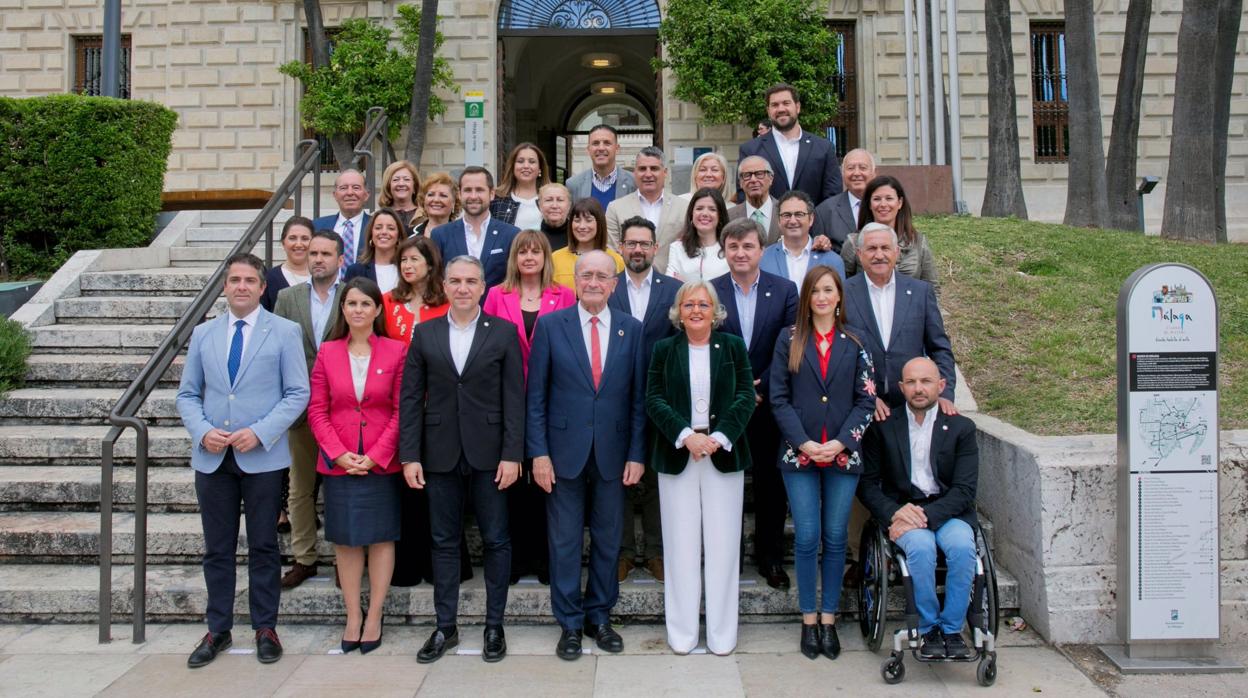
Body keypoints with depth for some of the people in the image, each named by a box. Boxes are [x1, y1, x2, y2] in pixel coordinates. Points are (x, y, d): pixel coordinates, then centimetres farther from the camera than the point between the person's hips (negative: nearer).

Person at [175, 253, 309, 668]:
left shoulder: (284, 331, 0)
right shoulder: (203, 334, 10)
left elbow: (298, 393, -4)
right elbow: (187, 394, 11)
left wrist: (260, 432, -15)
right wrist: (202, 431, -8)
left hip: (263, 457, -3)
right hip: (212, 457, 3)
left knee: (263, 547, 6)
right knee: (217, 548, 11)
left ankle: (265, 629, 18)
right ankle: (218, 630, 22)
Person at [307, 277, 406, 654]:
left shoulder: (396, 351, -3)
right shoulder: (328, 352, 3)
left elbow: (402, 410, -4)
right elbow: (317, 410, 3)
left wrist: (376, 455, -11)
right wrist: (339, 453, -8)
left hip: (381, 463, -2)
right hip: (339, 463, 2)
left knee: (381, 536, 6)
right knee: (346, 539, 8)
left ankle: (374, 616, 17)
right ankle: (353, 616, 19)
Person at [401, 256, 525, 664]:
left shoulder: (503, 332, 0)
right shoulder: (424, 334, 5)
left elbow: (514, 398, -3)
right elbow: (410, 398, 3)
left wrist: (512, 454, -9)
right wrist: (409, 455, -3)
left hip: (488, 453, -1)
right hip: (441, 454, 2)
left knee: (496, 540, 6)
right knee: (444, 541, 10)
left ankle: (494, 626, 19)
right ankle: (445, 627, 21)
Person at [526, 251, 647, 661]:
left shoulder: (632, 330, 3)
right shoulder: (550, 326, -1)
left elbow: (638, 397, 3)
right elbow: (536, 395, -1)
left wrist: (637, 454, -2)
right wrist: (538, 452, -7)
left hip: (613, 453, 2)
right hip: (564, 450, -1)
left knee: (608, 540, 11)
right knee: (565, 541, 7)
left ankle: (599, 617, 28)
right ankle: (570, 624, 21)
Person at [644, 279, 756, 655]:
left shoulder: (733, 346, 7)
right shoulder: (664, 349, 7)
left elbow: (746, 396, 0)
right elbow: (653, 399, -1)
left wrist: (718, 437, -14)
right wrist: (686, 436, -15)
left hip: (724, 454, 0)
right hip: (677, 455, 0)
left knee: (723, 543, 3)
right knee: (681, 543, 4)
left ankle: (722, 633, 13)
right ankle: (682, 631, 14)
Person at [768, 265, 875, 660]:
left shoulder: (854, 342, 5)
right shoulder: (789, 341, 4)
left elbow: (866, 400, 2)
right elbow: (779, 399, 0)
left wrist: (840, 443, -10)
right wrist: (804, 443, -10)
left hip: (843, 455, 1)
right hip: (799, 454, 0)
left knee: (835, 538, 6)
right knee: (806, 538, 1)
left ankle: (829, 620, 17)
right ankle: (808, 620, 14)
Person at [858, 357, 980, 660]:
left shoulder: (961, 427, 4)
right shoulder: (883, 427, 4)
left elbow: (964, 490, -4)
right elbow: (867, 484, 3)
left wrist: (926, 516, -19)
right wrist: (895, 512, -16)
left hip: (948, 510, 1)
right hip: (901, 508, -1)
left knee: (962, 546, -31)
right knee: (921, 546, -32)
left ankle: (952, 628, -12)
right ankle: (929, 629, -12)